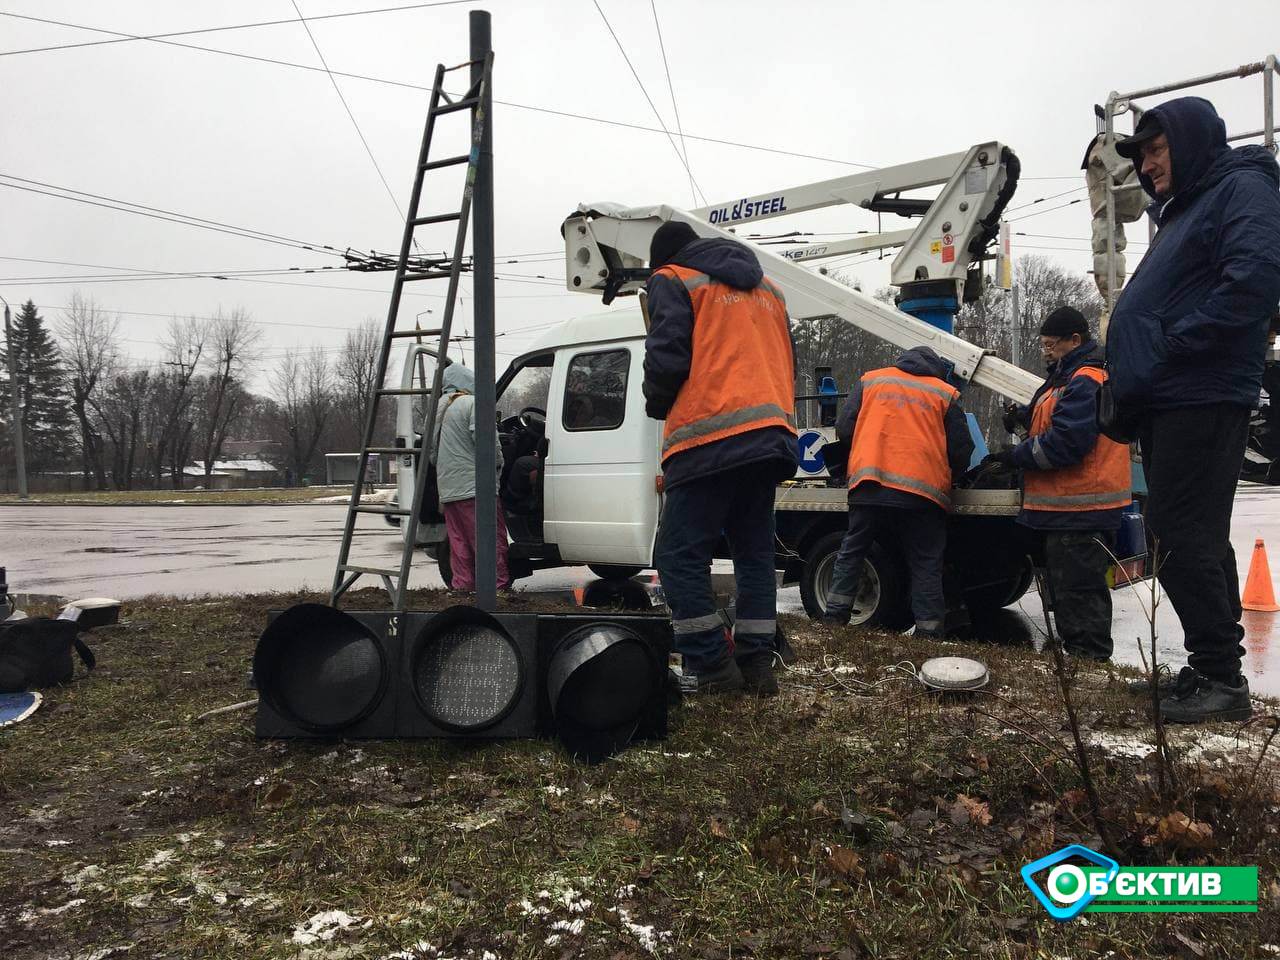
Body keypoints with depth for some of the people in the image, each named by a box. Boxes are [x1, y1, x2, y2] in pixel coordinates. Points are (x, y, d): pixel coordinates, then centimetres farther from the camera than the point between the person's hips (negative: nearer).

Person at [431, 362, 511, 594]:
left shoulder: (438, 407, 17)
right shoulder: (472, 403, -9)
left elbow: (434, 446, 22)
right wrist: (498, 462, 1)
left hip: (448, 489, 8)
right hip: (475, 487, -8)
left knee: (459, 542, 11)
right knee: (491, 539, -3)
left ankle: (462, 586, 13)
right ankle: (499, 586, -2)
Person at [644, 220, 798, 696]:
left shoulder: (673, 280, 5)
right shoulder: (766, 287, 26)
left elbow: (667, 357, -7)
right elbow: (786, 360, 24)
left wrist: (657, 404, 11)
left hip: (710, 439, -7)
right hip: (772, 435, 7)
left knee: (680, 555, -1)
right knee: (755, 553, 12)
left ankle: (710, 666, -1)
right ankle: (756, 665, 12)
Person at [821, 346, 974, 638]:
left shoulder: (869, 381, 14)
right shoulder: (946, 394, 11)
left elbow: (844, 428, 8)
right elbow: (962, 450, 9)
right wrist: (948, 475, 29)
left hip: (868, 484, 1)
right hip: (923, 491, -1)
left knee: (851, 552, 13)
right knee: (926, 564, 7)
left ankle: (834, 616, 12)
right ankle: (929, 630, 6)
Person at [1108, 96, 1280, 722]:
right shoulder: (1184, 208, 25)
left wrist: (1173, 347, -19)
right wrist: (1129, 379, 14)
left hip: (1200, 399, -10)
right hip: (1168, 402, 10)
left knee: (1182, 535, -11)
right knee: (1194, 537, 11)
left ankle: (1220, 676, -3)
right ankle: (1214, 671, 19)